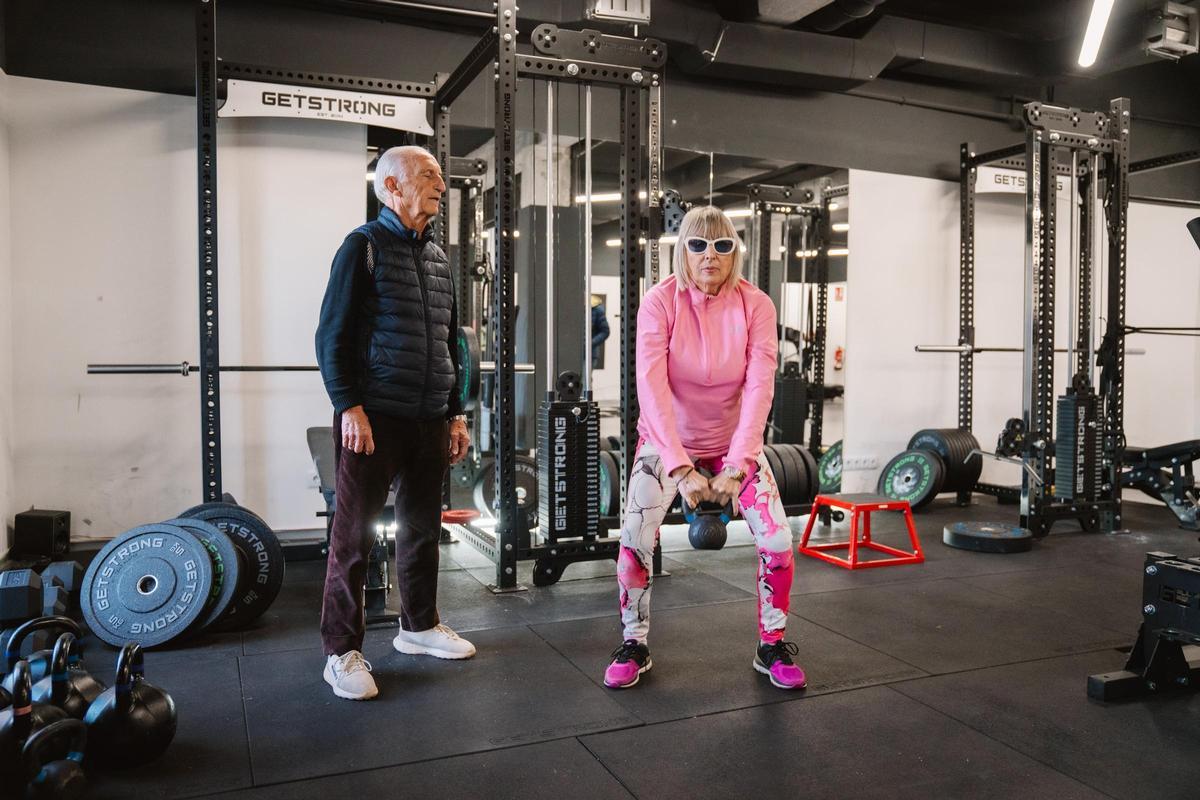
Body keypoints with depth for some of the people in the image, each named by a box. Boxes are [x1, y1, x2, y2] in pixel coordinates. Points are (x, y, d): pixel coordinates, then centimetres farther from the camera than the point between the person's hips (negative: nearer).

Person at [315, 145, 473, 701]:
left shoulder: (437, 257, 15)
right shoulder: (364, 246, -5)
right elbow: (332, 335, -10)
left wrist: (455, 414, 15)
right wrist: (349, 406, -17)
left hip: (429, 421, 7)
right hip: (373, 419, -7)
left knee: (422, 528, 15)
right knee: (354, 535, 0)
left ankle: (419, 625, 31)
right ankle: (342, 651, 10)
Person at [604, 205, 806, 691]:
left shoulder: (755, 306, -15)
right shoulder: (660, 302, -18)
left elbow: (759, 387, -22)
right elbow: (650, 386, -27)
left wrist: (737, 466, -33)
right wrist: (681, 468, -35)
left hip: (734, 441, 1)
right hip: (666, 439, -1)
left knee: (778, 540, -10)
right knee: (635, 538, -15)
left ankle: (772, 647, 14)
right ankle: (634, 646, 9)